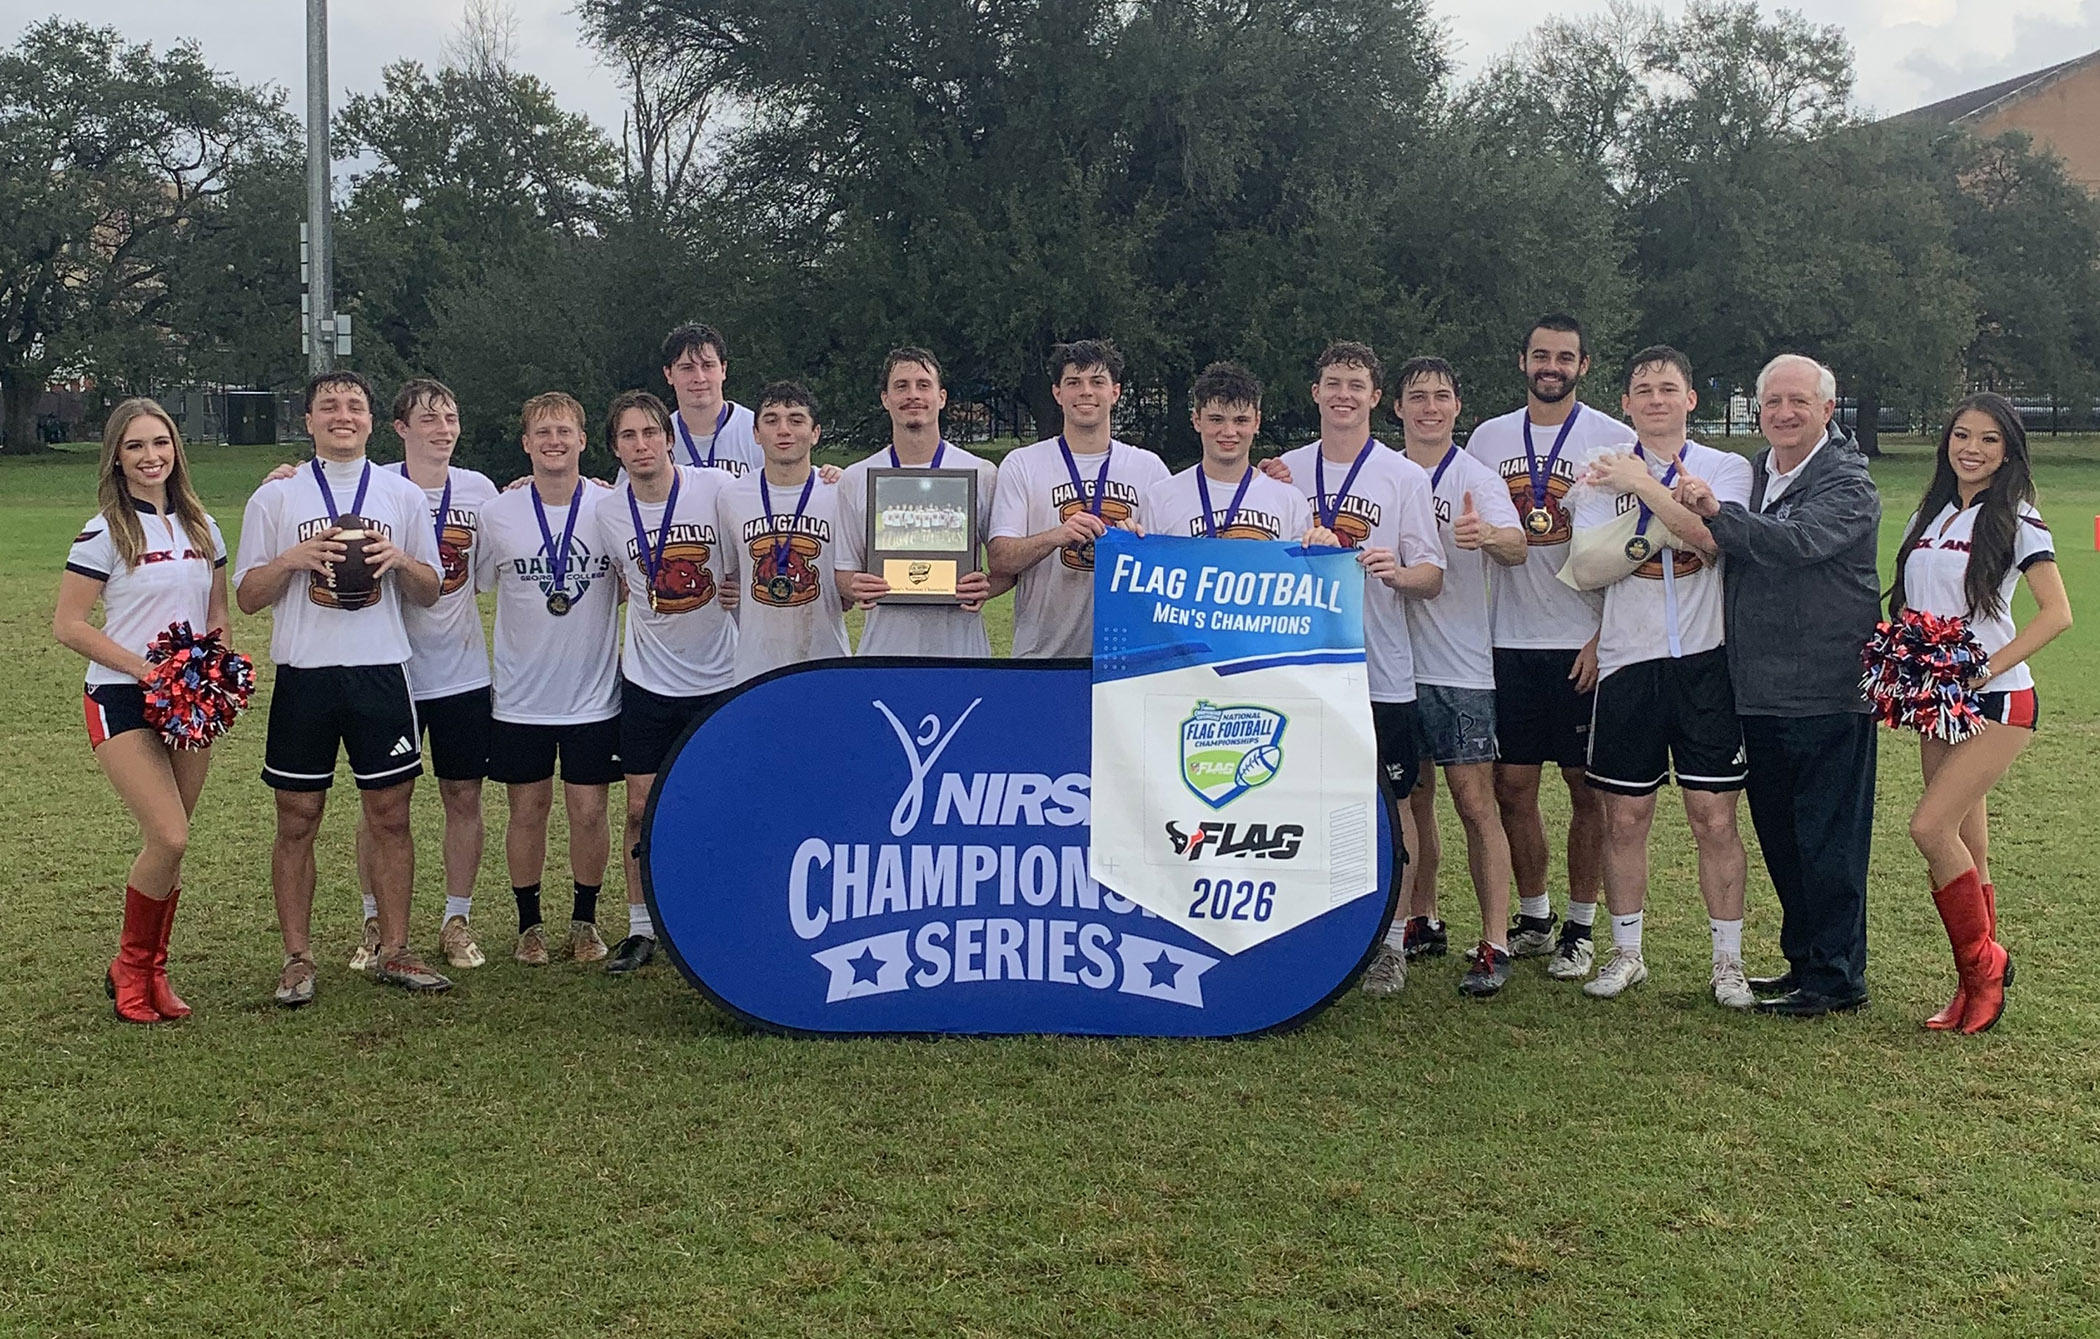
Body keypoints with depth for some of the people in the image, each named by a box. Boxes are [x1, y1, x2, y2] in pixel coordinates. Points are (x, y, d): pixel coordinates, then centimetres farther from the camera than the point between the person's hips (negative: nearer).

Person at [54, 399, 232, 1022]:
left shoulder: (202, 526, 10)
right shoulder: (104, 533, -6)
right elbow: (67, 625, -9)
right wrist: (144, 668, -17)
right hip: (123, 700, -5)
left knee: (167, 844, 6)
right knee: (169, 839, -15)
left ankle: (153, 970, 19)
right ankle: (130, 967, 5)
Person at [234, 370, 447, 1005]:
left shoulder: (403, 494, 10)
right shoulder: (276, 496, 7)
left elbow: (430, 591, 12)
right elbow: (247, 596, 6)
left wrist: (399, 560, -8)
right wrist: (294, 559, -12)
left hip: (382, 672, 1)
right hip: (304, 673, -1)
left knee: (390, 815, 4)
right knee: (297, 819, 3)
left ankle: (393, 951, 14)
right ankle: (297, 958, 13)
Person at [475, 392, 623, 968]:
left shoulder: (614, 507, -3)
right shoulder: (497, 515, -3)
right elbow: (475, 584, 9)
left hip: (594, 693, 0)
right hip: (521, 696, 0)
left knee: (589, 810, 3)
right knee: (527, 808, 8)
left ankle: (584, 920, 22)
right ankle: (529, 923, 23)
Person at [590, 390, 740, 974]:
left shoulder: (719, 489, -10)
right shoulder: (607, 512, 0)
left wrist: (744, 589, -10)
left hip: (720, 678, -2)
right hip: (647, 681, 2)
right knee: (642, 807, 4)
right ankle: (640, 928, 16)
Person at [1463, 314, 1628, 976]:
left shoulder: (1613, 439, 0)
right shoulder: (1488, 438, 10)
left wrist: (1605, 636, -10)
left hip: (1582, 643, -3)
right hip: (1508, 640, 3)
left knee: (1587, 788, 3)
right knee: (1511, 785, 6)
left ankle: (1580, 927, 14)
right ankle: (1533, 917, 21)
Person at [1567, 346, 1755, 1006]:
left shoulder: (1725, 468, 6)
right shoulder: (1605, 471, 8)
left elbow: (1710, 536, -15)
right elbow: (1587, 564, -6)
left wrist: (1644, 486, -13)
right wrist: (1669, 517, -12)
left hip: (1705, 661, -1)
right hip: (1628, 661, 1)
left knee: (1715, 818, 0)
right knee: (1624, 819, 7)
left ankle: (1728, 959, 11)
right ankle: (1626, 952, 21)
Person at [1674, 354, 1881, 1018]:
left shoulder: (1849, 485, -8)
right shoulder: (1751, 476, 14)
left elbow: (1796, 542, -27)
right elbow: (1734, 561, 27)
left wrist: (1718, 513, -30)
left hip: (1828, 695, -7)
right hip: (1759, 692, 7)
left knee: (1828, 839, -1)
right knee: (1779, 837, 15)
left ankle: (1836, 977, 9)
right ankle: (1803, 961, 28)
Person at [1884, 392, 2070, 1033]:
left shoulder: (2015, 519, -6)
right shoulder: (1927, 518, 12)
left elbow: (2057, 613, -13)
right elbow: (1904, 605, 18)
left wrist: (1985, 671, -19)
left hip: (1998, 702, -6)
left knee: (1930, 826, -18)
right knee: (1967, 845, 8)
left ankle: (1984, 962, 0)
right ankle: (1978, 984, 15)